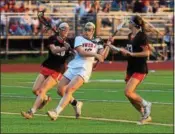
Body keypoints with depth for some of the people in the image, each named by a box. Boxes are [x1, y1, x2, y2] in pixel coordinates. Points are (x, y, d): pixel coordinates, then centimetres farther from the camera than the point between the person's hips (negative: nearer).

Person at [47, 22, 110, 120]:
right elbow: (81, 52, -5)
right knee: (61, 89, 0)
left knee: (69, 89, -20)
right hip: (73, 68, 3)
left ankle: (56, 112, -25)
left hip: (84, 70, -3)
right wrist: (95, 54, -17)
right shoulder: (79, 39, 12)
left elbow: (103, 56, 6)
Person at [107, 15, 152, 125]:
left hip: (140, 69, -9)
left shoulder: (142, 36, -14)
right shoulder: (130, 36, 11)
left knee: (128, 92, -20)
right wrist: (111, 46, 22)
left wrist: (130, 53, -21)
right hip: (131, 69, 9)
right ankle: (146, 115, 17)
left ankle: (146, 104, 1)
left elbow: (146, 53, -20)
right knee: (131, 95, 7)